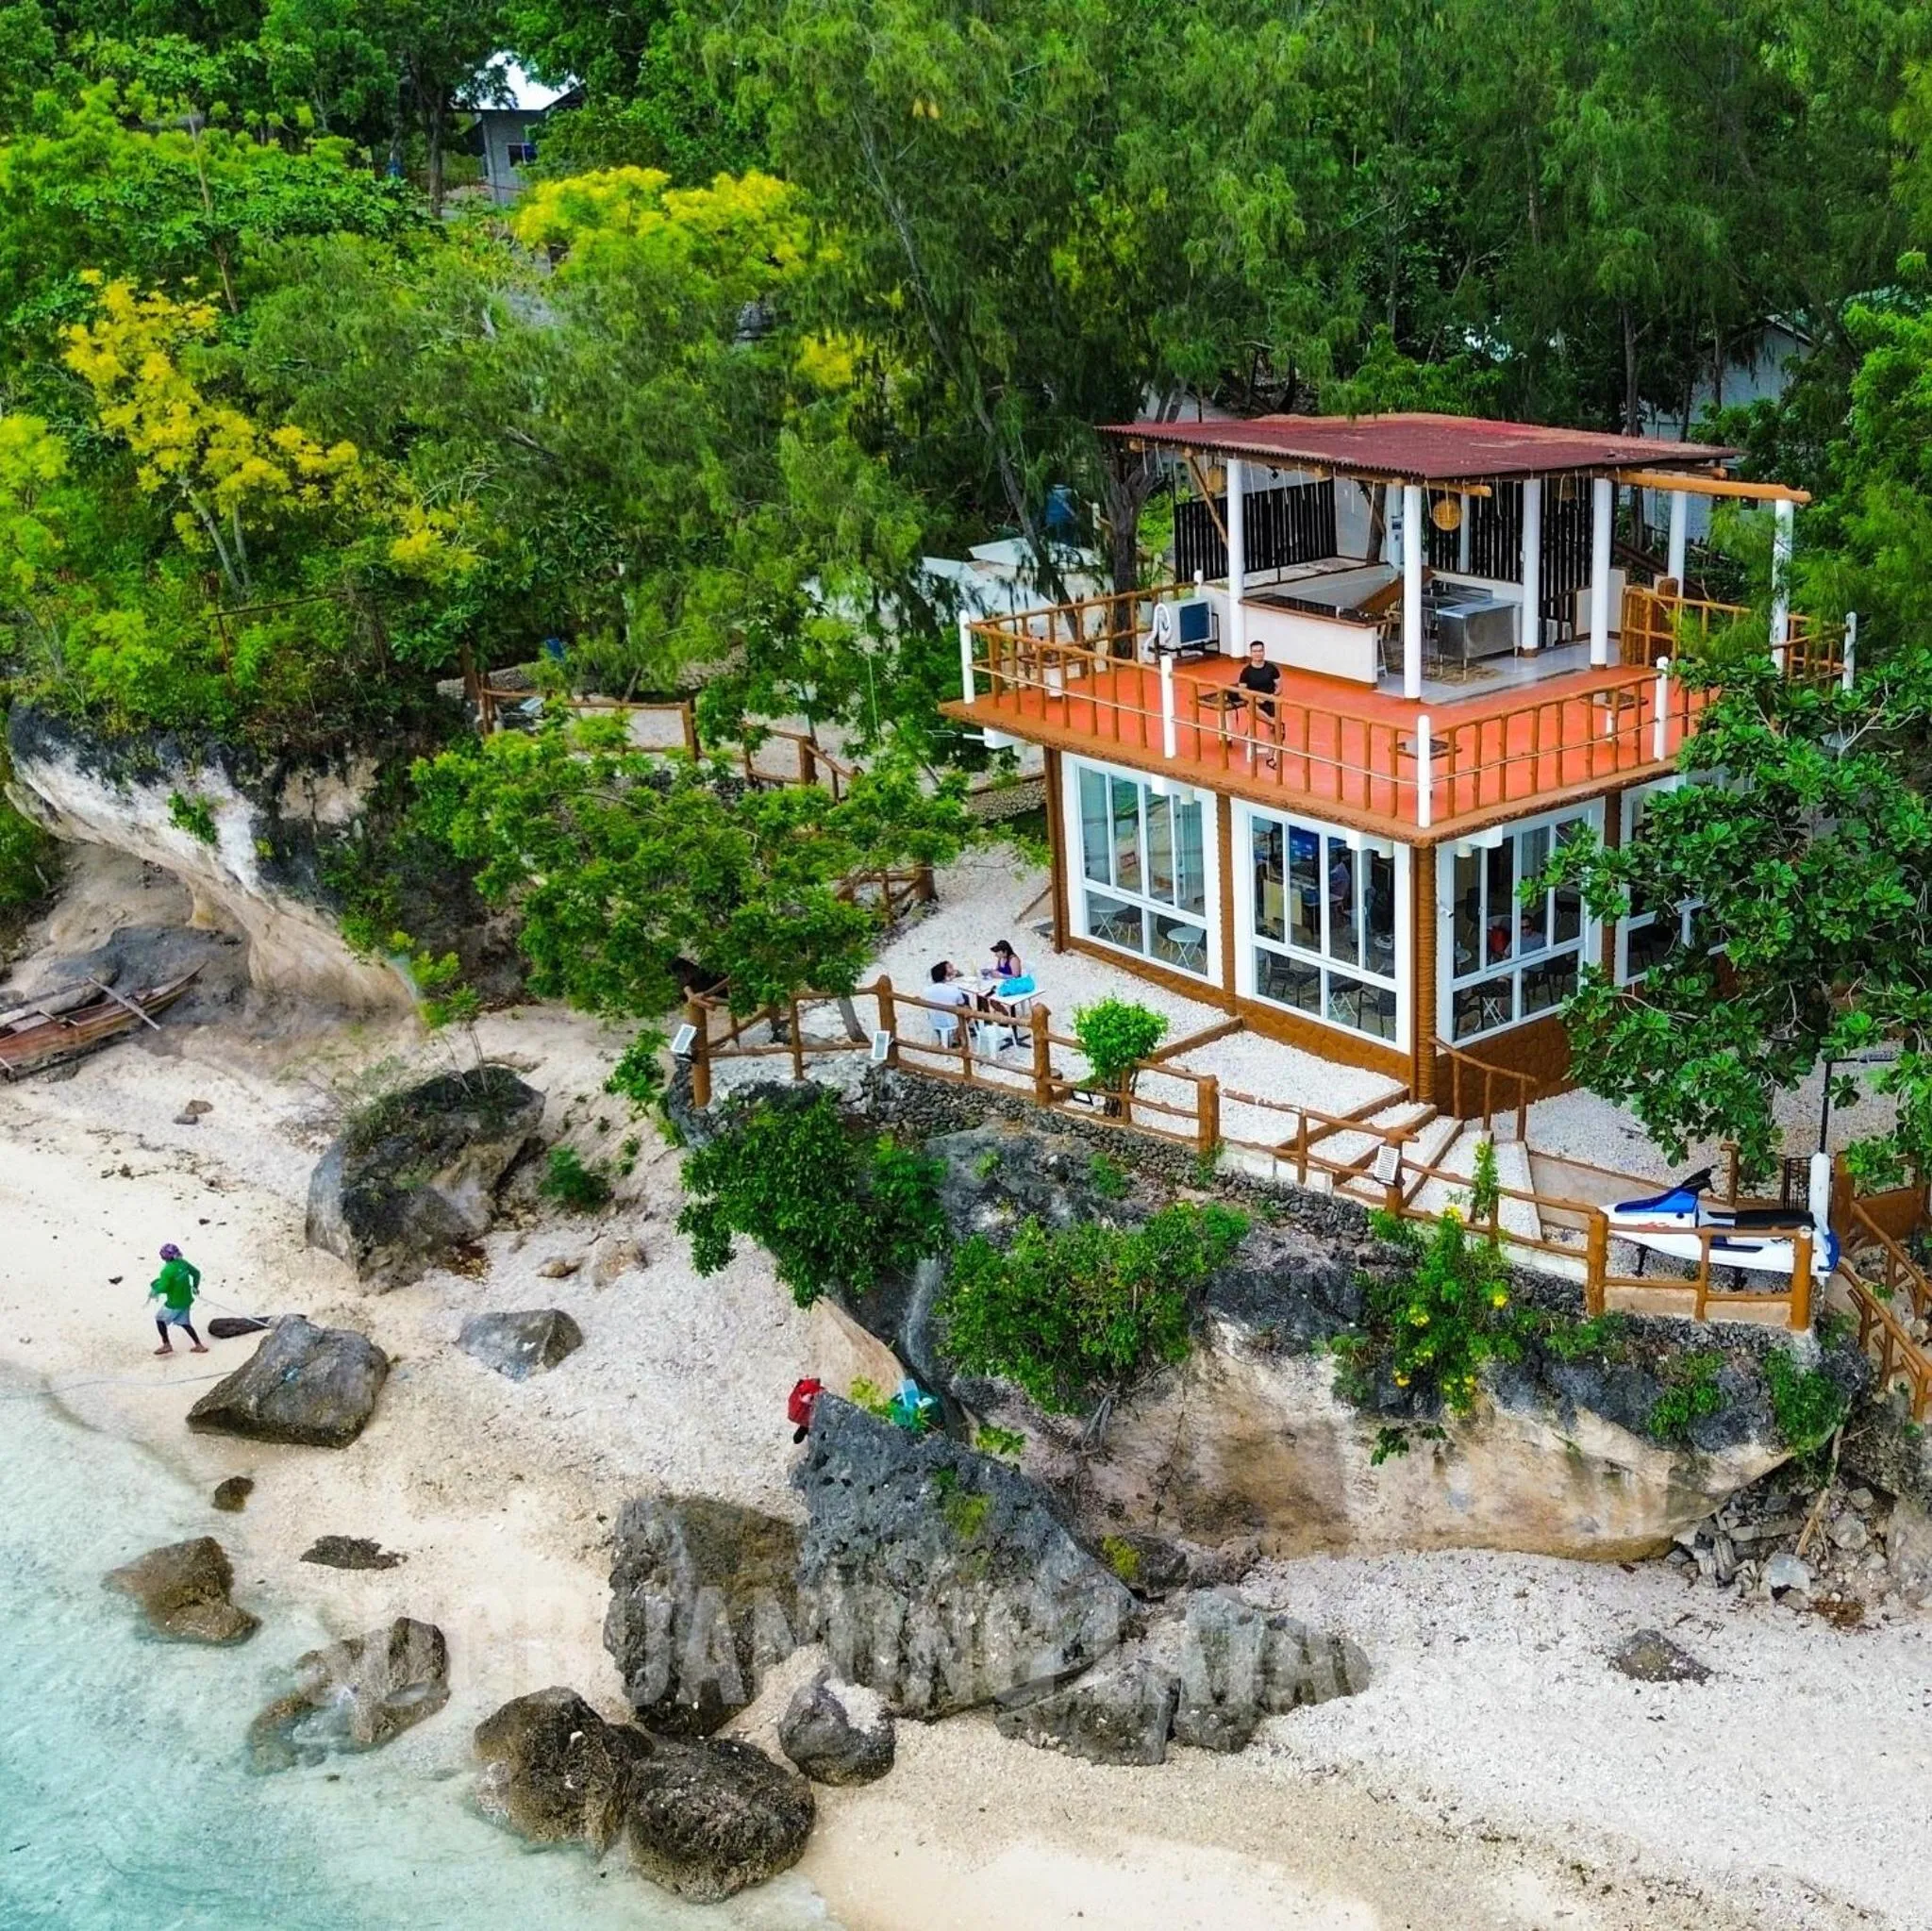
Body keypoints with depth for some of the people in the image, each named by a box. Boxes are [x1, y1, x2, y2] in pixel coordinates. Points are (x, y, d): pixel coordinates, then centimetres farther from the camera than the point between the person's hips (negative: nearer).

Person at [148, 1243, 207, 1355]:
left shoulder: (167, 1271, -25)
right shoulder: (183, 1263, -4)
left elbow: (163, 1288, -24)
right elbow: (196, 1273, 8)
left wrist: (155, 1286, -1)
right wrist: (195, 1286, 24)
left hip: (174, 1304, -7)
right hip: (186, 1300, 7)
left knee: (160, 1319, 16)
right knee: (184, 1323, 21)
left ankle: (167, 1345, 21)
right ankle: (198, 1346, 20)